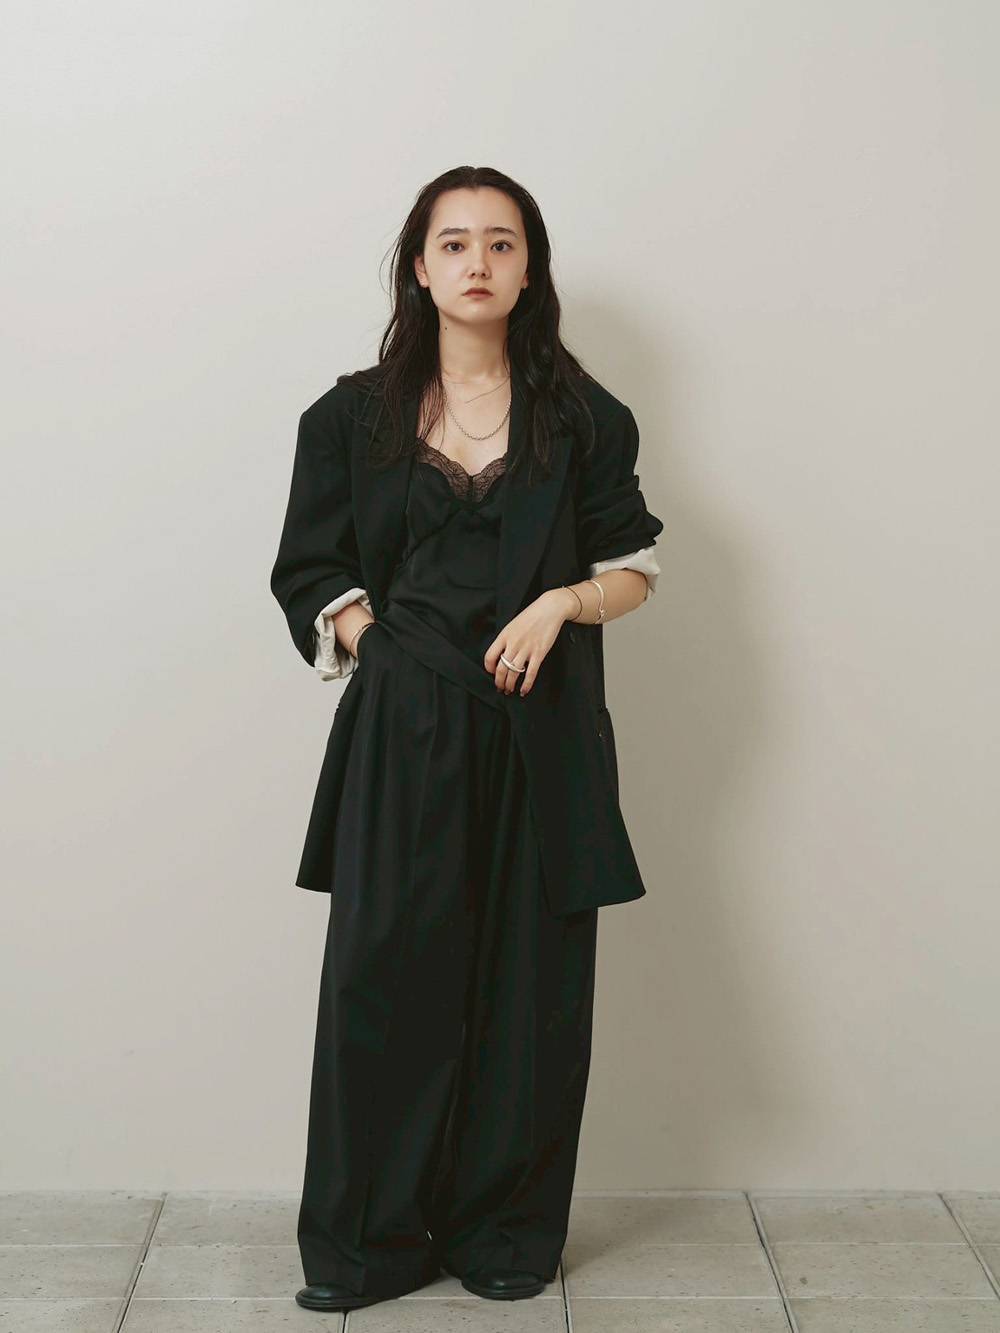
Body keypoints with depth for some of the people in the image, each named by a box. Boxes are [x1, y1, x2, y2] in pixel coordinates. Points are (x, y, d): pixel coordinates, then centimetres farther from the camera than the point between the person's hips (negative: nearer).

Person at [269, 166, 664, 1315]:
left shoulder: (582, 418, 8)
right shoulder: (354, 416, 8)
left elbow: (634, 571, 11)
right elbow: (314, 576, 8)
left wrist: (562, 600, -9)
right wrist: (392, 647, -7)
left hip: (542, 734, 1)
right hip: (401, 734, 0)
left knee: (530, 980, 3)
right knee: (383, 974, -2)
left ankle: (507, 1233, 18)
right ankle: (366, 1242, 12)